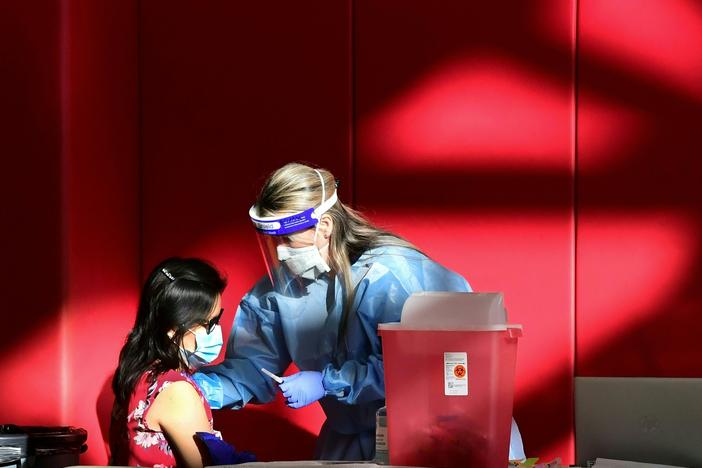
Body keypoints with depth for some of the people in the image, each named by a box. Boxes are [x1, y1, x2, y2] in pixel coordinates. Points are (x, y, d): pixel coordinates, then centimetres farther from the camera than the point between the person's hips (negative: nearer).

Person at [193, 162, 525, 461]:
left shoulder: (388, 275, -22)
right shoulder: (279, 285, -3)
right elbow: (253, 367, -1)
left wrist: (328, 383, -26)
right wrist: (197, 388, -18)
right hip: (353, 434, 5)